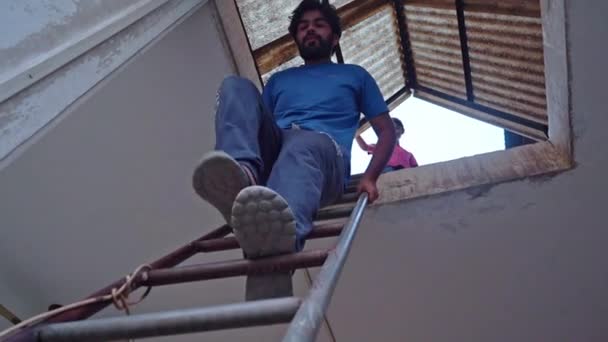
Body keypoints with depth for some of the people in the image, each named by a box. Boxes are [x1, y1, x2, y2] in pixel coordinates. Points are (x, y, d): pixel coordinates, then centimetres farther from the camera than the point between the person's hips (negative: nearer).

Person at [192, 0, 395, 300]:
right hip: (273, 151, 3)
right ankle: (242, 173, -48)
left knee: (304, 145, -39)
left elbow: (387, 131, 20)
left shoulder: (355, 75, 29)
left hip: (324, 150, -3)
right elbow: (260, 122, 25)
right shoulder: (279, 80, 35)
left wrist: (369, 177, 0)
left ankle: (278, 229, -73)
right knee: (236, 86, -18)